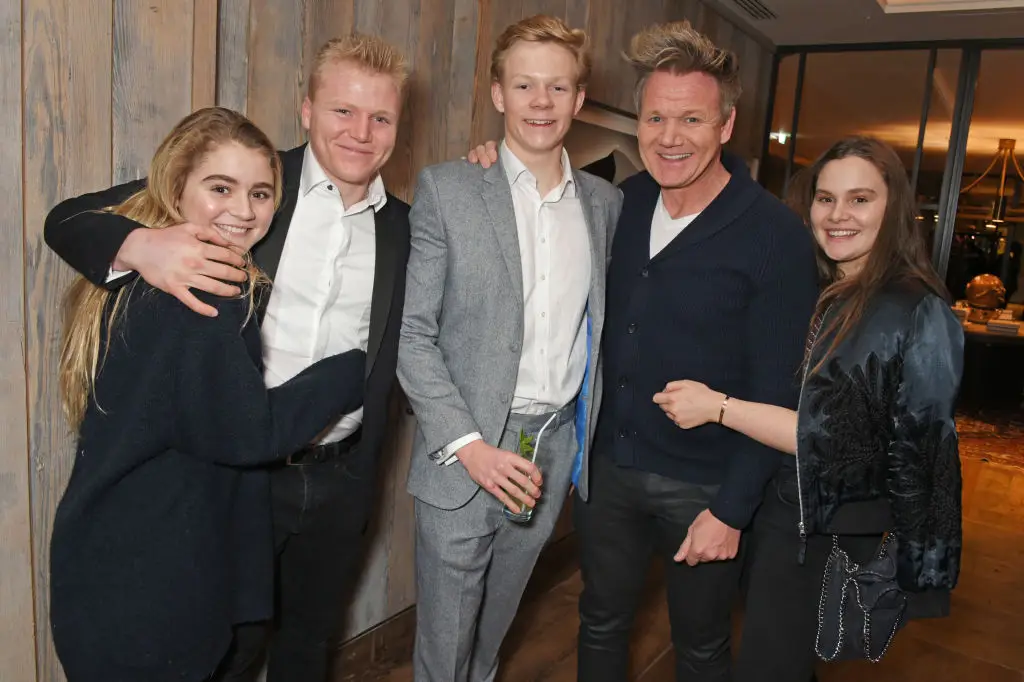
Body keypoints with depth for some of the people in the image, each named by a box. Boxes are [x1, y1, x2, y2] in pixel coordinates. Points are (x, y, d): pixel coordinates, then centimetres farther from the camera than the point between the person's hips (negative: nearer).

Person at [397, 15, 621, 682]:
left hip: (556, 447, 4)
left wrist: (591, 439, 5)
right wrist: (467, 443, -16)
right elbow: (413, 334, -9)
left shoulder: (606, 202, 6)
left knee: (495, 623, 22)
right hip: (463, 454, -3)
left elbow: (599, 323, 12)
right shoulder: (447, 189, -6)